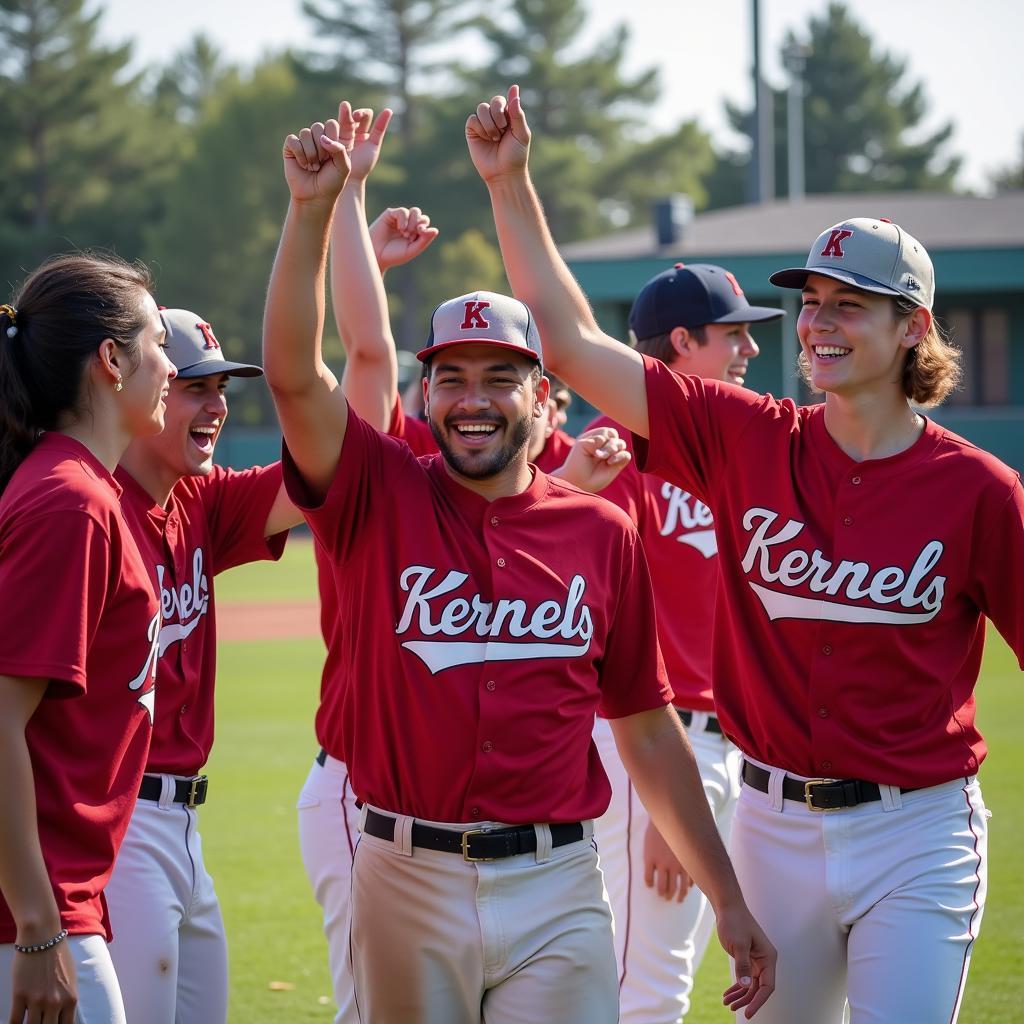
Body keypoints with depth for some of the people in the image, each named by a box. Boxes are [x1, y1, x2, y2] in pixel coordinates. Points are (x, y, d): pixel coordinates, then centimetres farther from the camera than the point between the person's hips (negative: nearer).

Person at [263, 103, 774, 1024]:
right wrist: (314, 208, -24)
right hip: (408, 881, 0)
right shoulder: (381, 495, 2)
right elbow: (294, 373, -15)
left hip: (555, 890, 0)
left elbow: (646, 730, 12)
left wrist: (728, 899, 10)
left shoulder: (602, 532, 6)